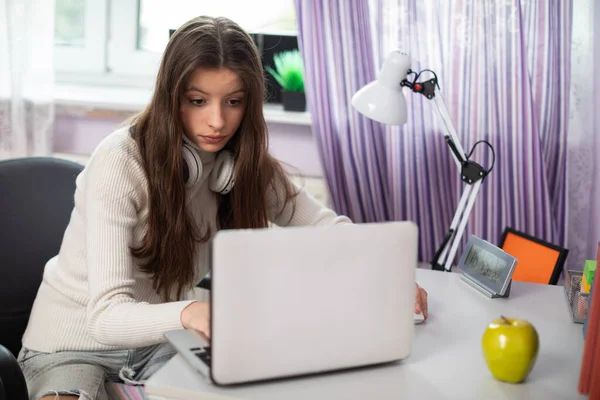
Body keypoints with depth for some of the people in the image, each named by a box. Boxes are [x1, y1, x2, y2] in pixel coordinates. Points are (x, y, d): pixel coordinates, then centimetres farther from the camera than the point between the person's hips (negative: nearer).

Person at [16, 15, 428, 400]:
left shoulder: (249, 164, -7)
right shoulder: (119, 163, -25)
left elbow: (328, 226, 0)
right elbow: (106, 315, -30)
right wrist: (189, 313, -51)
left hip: (158, 341, 5)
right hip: (75, 342, -4)